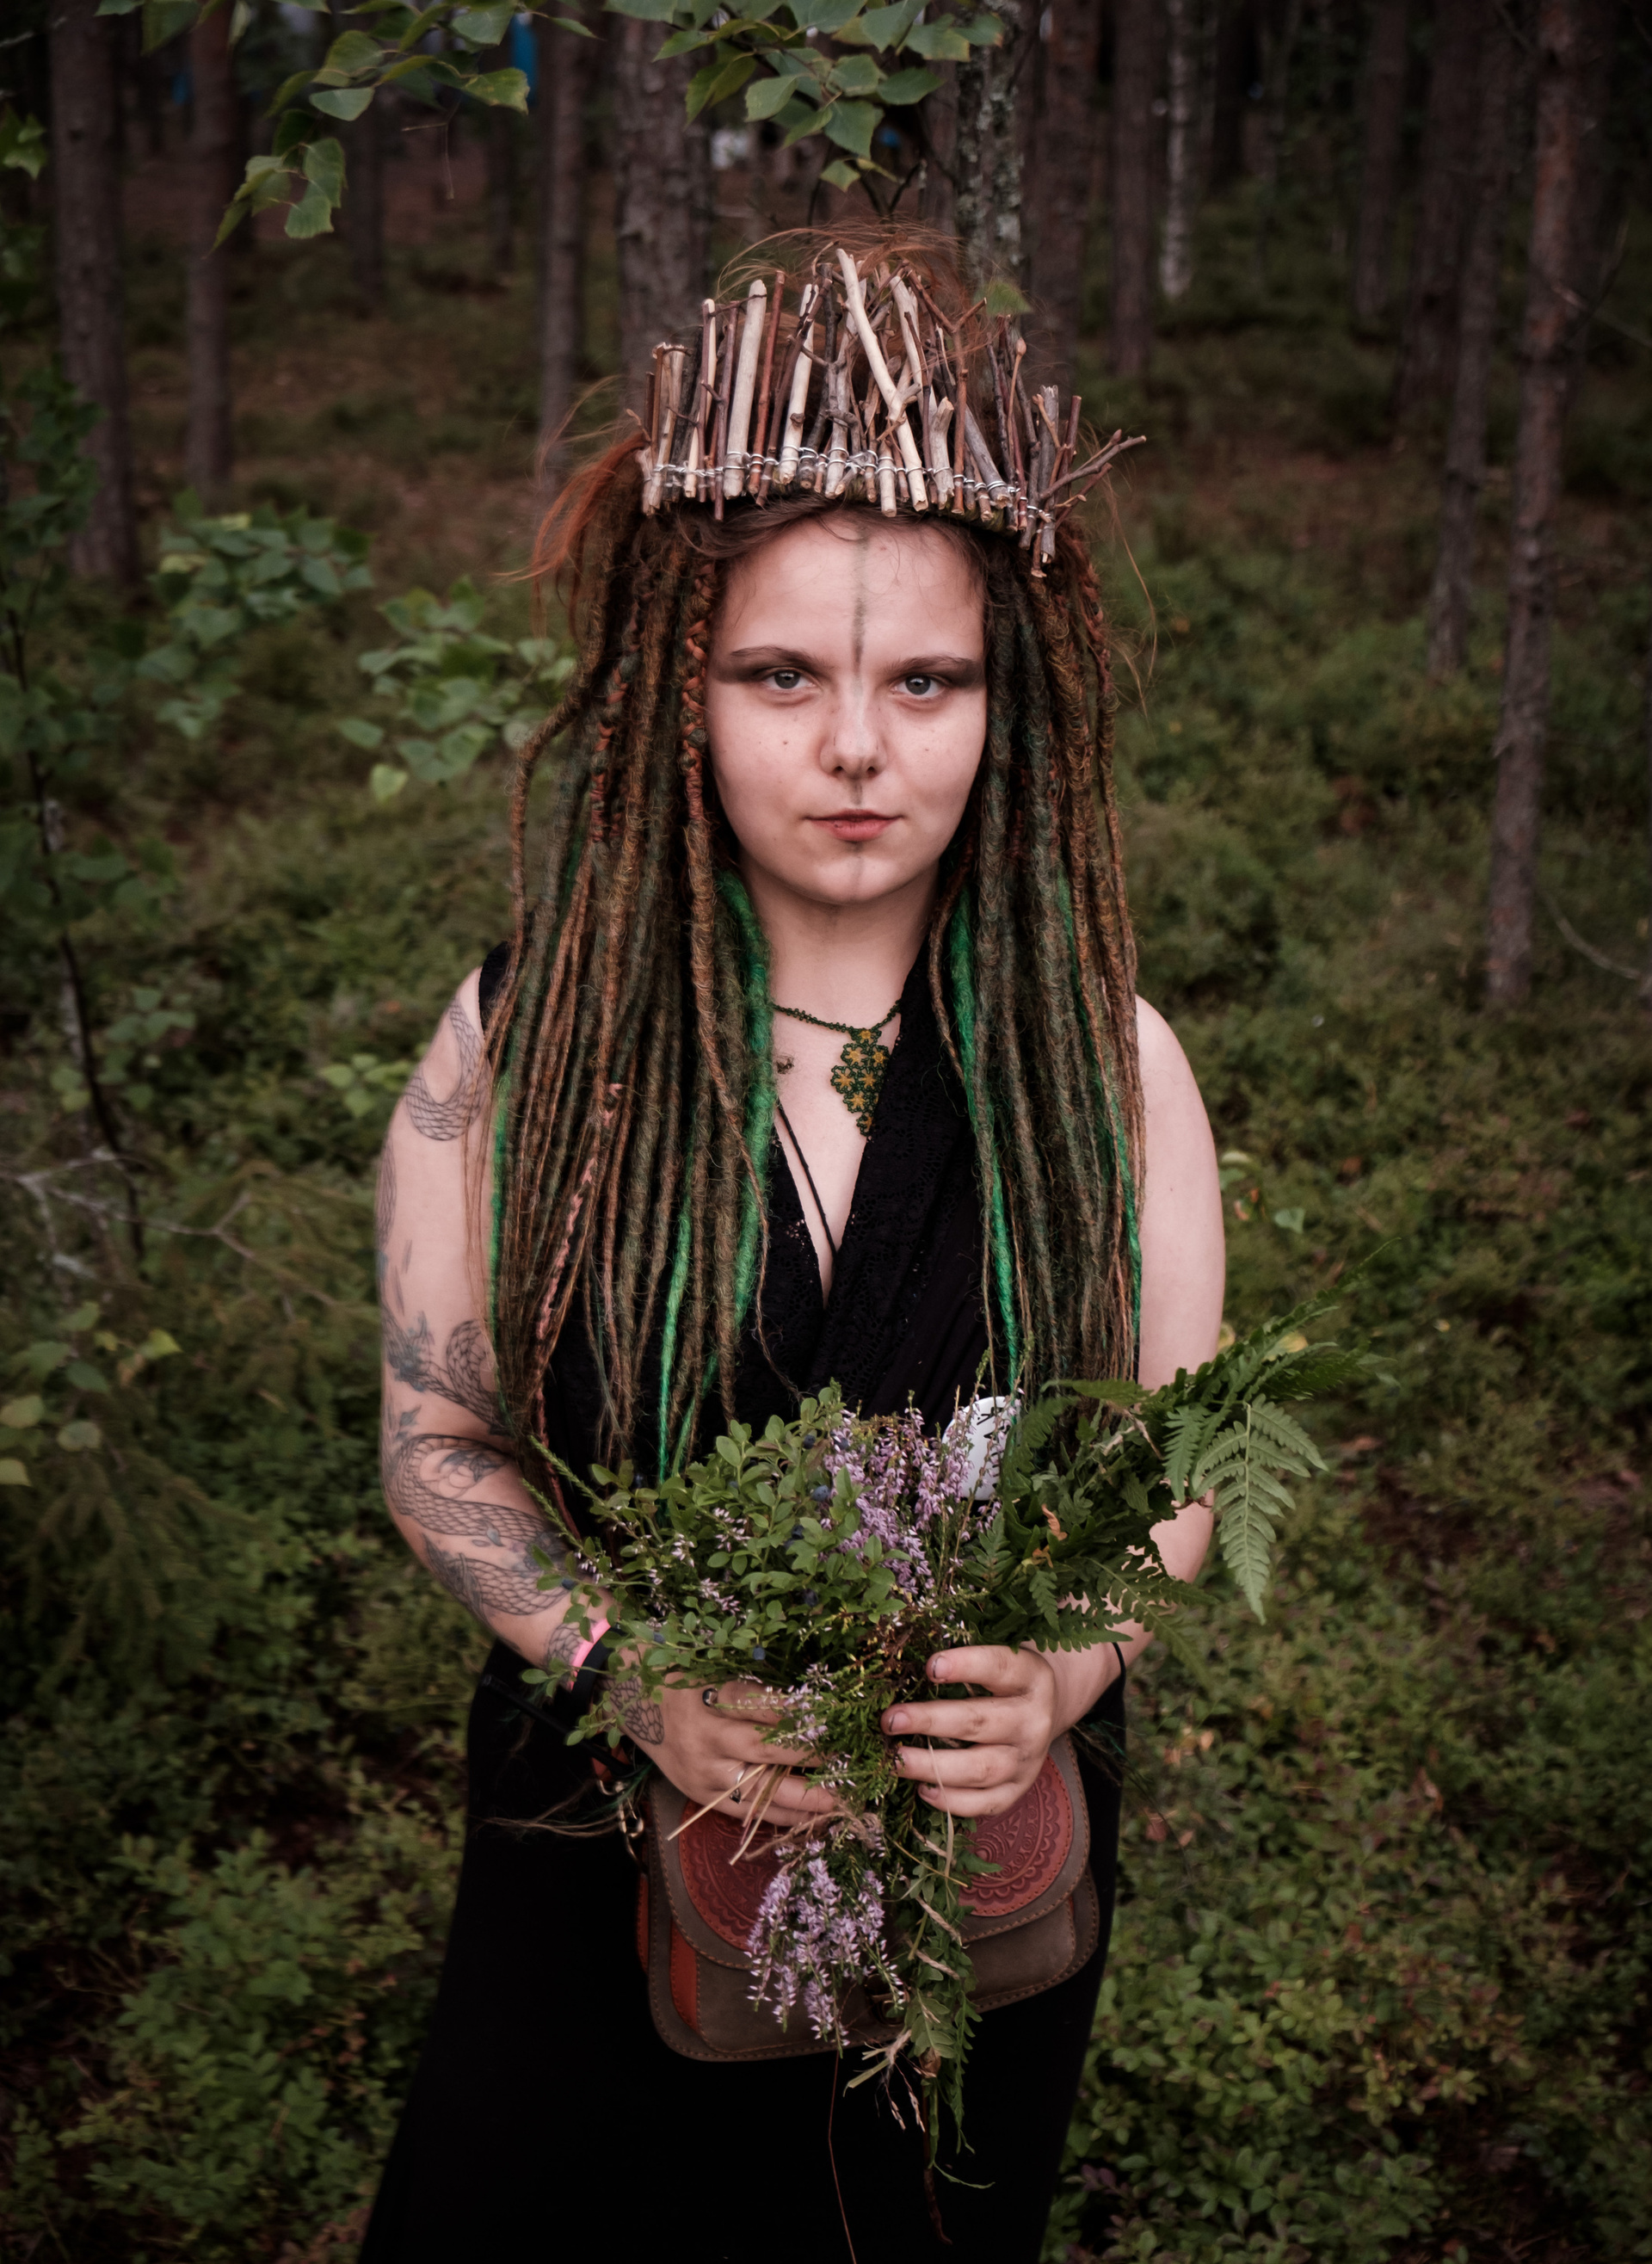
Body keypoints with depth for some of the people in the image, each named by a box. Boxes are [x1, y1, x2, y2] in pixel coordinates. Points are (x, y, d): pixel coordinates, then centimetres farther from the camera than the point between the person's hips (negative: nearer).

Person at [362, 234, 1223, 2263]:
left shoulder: (1104, 1059, -8)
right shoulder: (522, 1039, -11)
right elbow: (439, 1442, -5)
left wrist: (1065, 1665, -23)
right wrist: (630, 1671, -21)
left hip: (992, 1847, 1)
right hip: (609, 1820, 0)